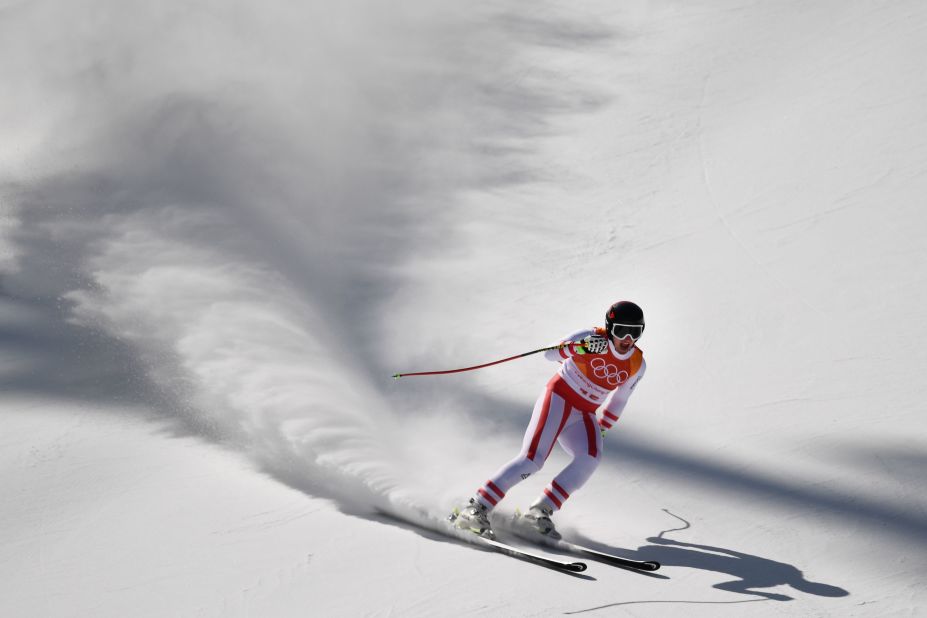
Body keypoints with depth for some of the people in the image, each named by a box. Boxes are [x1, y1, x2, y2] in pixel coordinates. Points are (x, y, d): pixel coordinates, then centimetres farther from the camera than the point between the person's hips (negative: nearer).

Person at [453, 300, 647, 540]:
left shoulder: (637, 365, 1)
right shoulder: (593, 338, -13)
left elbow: (619, 400, 17)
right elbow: (550, 353, -19)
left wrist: (599, 432, 21)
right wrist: (581, 348, -38)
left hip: (583, 415, 5)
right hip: (558, 397, -5)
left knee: (590, 458, -25)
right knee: (532, 459, -22)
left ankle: (540, 512, -20)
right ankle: (475, 510, -22)